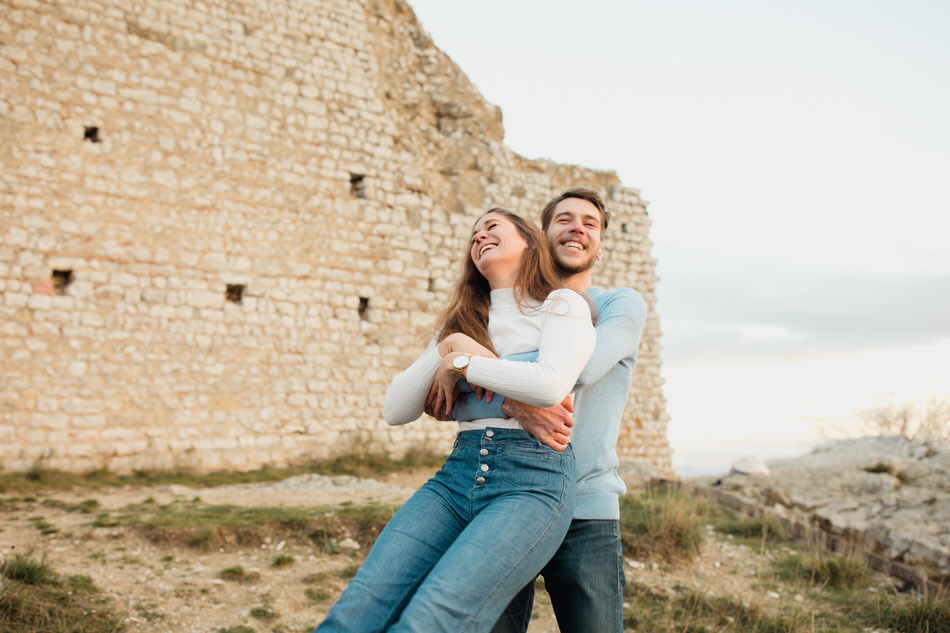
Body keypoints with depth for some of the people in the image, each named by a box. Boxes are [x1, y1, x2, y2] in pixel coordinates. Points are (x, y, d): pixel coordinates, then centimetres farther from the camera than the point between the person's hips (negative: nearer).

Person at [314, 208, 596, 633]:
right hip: (457, 474, 5)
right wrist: (448, 346, 1)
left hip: (534, 481, -5)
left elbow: (551, 385, -14)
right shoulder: (461, 323, 24)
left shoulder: (562, 305, 9)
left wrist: (460, 363, -2)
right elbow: (396, 410, 15)